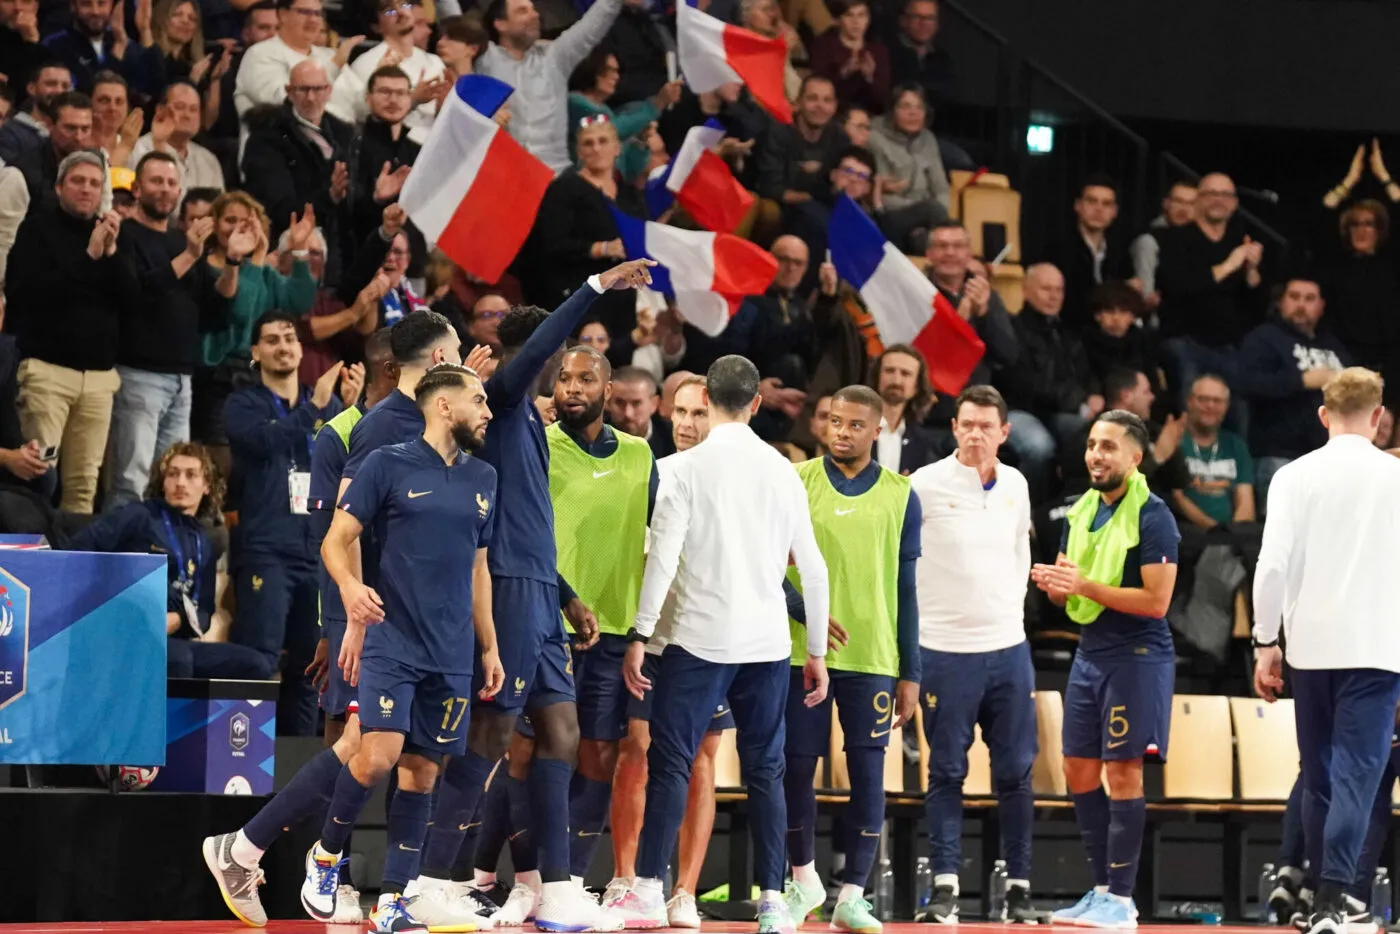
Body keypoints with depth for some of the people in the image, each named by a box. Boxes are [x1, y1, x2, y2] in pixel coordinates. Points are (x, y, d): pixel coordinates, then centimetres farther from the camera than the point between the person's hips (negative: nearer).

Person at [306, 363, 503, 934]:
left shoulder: (482, 479, 13)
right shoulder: (388, 465, -2)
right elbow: (336, 541, -3)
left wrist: (489, 648, 18)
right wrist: (350, 588, -23)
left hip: (451, 655, 5)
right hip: (391, 642, -5)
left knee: (422, 770, 3)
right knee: (379, 754, -18)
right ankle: (326, 854, 7)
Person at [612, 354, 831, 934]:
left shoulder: (689, 468, -4)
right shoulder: (783, 471, 7)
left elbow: (662, 558, -11)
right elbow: (813, 569, 8)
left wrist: (639, 636, -7)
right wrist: (817, 651, 15)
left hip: (699, 640, -3)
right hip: (769, 643, 3)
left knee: (670, 762, 1)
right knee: (765, 771, 7)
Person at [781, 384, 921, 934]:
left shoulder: (900, 495, 5)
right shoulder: (796, 481, 2)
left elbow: (905, 590, 7)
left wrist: (910, 674, 4)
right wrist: (806, 613, -16)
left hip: (873, 657, 0)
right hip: (802, 653, 0)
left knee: (868, 774, -3)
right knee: (796, 769, 4)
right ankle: (804, 880, 23)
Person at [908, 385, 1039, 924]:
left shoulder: (1015, 486, 8)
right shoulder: (926, 485, -7)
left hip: (1008, 649, 4)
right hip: (945, 651, -4)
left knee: (1015, 773, 4)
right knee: (946, 773, -2)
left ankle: (1019, 888, 9)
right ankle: (945, 889, -1)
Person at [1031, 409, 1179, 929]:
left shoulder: (1152, 517, -12)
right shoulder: (1081, 511, 11)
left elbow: (1156, 600, -19)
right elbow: (1065, 596, 18)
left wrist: (1085, 585, -23)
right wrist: (1052, 584, -6)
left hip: (1136, 656, -8)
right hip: (1089, 654, 8)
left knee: (1122, 773, -6)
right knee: (1079, 773, 9)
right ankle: (1103, 887, 19)